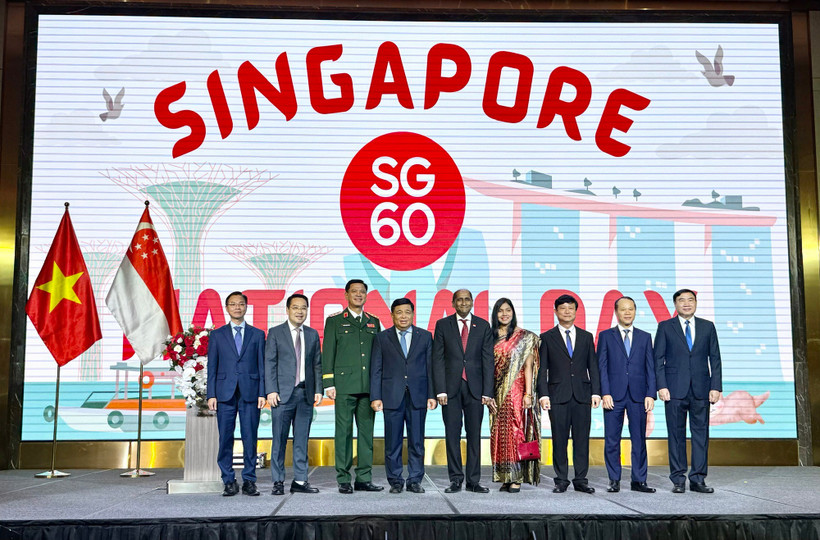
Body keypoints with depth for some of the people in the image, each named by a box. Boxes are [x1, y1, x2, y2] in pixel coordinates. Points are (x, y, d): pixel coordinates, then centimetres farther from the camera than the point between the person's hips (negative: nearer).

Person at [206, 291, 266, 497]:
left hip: (250, 393, 0)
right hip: (225, 393, 0)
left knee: (250, 438, 0)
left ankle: (249, 481, 9)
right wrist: (211, 395, 0)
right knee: (225, 439, 1)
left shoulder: (257, 334, 11)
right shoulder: (217, 335, 11)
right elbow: (212, 367, 8)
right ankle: (229, 481, 10)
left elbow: (262, 365, 8)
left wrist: (262, 393, -1)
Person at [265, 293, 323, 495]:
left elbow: (317, 364, 13)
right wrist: (271, 391, -9)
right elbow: (269, 363, -1)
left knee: (302, 440, 6)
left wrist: (318, 390, 4)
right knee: (279, 439, 0)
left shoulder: (312, 334, 13)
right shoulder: (275, 333, 3)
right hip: (283, 393, -3)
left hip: (306, 393, 3)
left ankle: (300, 481, 13)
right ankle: (278, 481, 9)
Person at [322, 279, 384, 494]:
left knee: (367, 431, 5)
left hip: (369, 386, 3)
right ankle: (343, 480, 6)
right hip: (345, 385, -3)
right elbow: (327, 353, 2)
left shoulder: (374, 322, 15)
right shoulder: (335, 321, 6)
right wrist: (329, 383, -5)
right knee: (344, 431, -1)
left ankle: (364, 478, 12)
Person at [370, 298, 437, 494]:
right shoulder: (382, 338, 7)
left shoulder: (425, 336, 9)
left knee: (417, 441, 4)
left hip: (418, 396, 1)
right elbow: (376, 370, 4)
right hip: (392, 396, 0)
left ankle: (415, 481, 13)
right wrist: (375, 397, -4)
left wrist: (432, 395, -1)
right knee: (392, 442, 3)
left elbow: (431, 367, 7)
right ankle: (395, 481, 13)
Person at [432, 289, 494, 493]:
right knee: (452, 434, 2)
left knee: (474, 435, 5)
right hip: (451, 388, -1)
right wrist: (440, 390, -7)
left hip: (475, 387, 1)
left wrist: (487, 391, -4)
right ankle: (456, 479, 11)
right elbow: (437, 360, 1)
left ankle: (473, 480, 12)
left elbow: (488, 360, 4)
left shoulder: (483, 325, 7)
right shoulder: (442, 325, 5)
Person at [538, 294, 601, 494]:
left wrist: (596, 392, 2)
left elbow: (593, 366, 11)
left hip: (582, 395, 2)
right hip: (558, 395, -2)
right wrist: (543, 394, -6)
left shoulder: (586, 337, 13)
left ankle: (581, 480, 10)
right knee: (559, 440, 1)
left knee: (582, 439, 3)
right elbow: (542, 369, 3)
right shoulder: (547, 338, 7)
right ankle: (561, 480, 9)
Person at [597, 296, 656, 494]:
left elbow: (650, 368, 8)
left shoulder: (645, 337, 12)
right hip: (614, 395, -1)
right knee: (612, 440, 1)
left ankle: (638, 481, 12)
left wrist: (650, 394, -2)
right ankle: (614, 481, 10)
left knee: (639, 439, 4)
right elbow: (602, 367, 2)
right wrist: (605, 393, -8)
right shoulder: (605, 336, 7)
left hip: (638, 395, 2)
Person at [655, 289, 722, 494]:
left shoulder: (707, 327, 10)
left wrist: (716, 387, -1)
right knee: (676, 434, 2)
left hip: (701, 390, 2)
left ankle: (698, 479, 10)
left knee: (701, 433, 3)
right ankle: (678, 480, 9)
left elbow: (715, 359, 8)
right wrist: (662, 386, -7)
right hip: (675, 390, -1)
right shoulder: (665, 327, 5)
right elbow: (658, 359, 2)